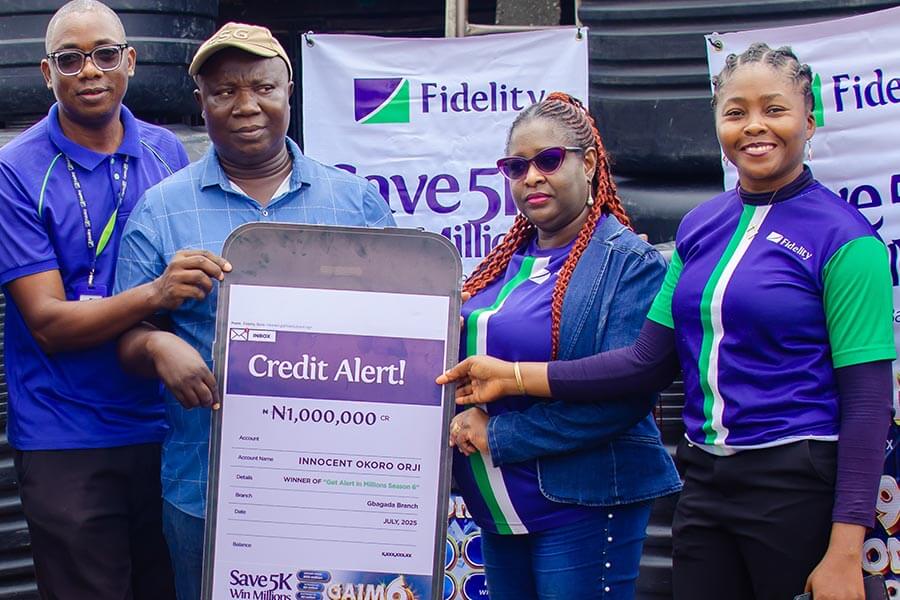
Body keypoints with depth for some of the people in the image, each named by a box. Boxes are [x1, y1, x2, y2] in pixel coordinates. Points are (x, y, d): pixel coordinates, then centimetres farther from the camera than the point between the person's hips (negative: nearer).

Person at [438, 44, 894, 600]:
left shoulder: (843, 237, -9)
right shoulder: (700, 227, 9)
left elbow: (868, 401, -12)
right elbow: (649, 362, 9)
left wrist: (845, 551, -16)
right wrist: (514, 376, 4)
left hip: (799, 487, -5)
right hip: (706, 484, 6)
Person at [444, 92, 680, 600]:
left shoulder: (629, 262, -9)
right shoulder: (504, 263, 12)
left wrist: (499, 436, -17)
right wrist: (462, 423, -4)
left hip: (581, 508, -7)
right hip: (497, 510, 7)